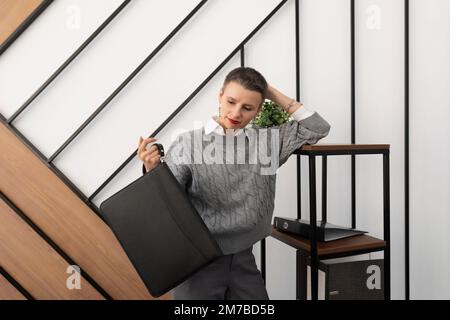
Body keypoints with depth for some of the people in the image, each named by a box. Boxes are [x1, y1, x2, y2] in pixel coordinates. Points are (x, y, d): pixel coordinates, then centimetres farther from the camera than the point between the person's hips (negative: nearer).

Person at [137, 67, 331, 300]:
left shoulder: (268, 141, 1)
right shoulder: (188, 143, -10)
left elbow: (318, 128, 6)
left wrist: (275, 95, 1)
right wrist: (152, 171, -27)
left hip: (243, 259, 3)